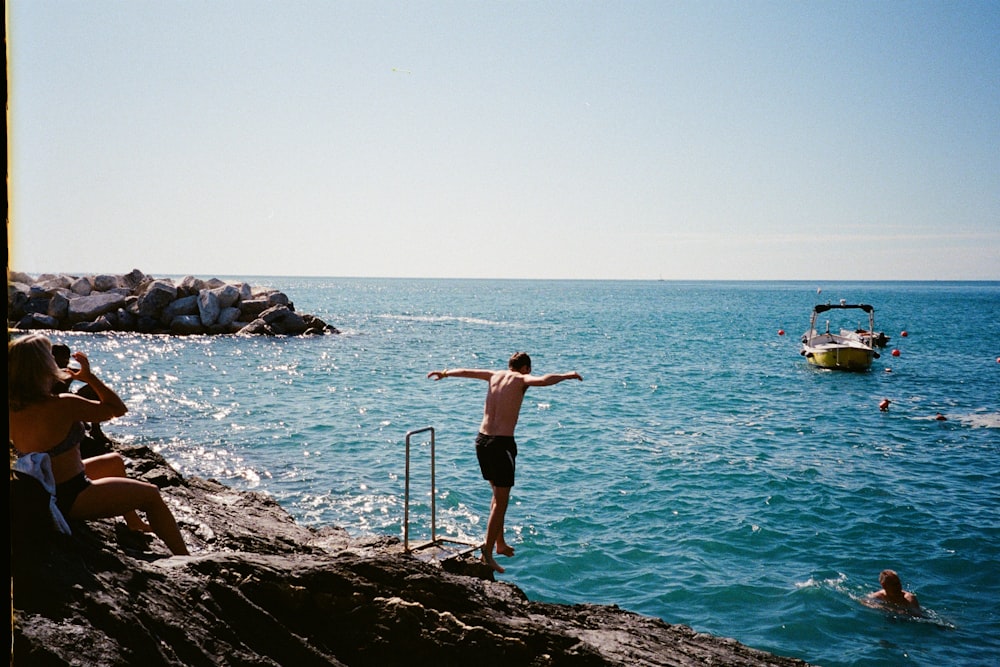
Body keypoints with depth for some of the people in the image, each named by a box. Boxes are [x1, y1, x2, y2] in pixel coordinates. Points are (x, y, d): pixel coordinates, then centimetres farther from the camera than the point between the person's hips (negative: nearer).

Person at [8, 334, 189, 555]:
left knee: (115, 461, 31)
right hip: (70, 499, -9)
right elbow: (118, 408, -16)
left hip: (39, 495, 9)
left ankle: (134, 523, 47)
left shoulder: (13, 410, -5)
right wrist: (90, 377, -6)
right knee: (150, 495, 4)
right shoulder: (62, 406, -27)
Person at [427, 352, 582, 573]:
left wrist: (444, 373, 42)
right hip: (502, 443, -7)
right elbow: (543, 380, -24)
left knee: (498, 495, 22)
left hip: (482, 440, 7)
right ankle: (487, 553, -2)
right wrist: (567, 375, -10)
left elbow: (464, 371, 25)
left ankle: (500, 544, 32)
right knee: (501, 502, 0)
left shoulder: (495, 375, 13)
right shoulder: (521, 379, -4)